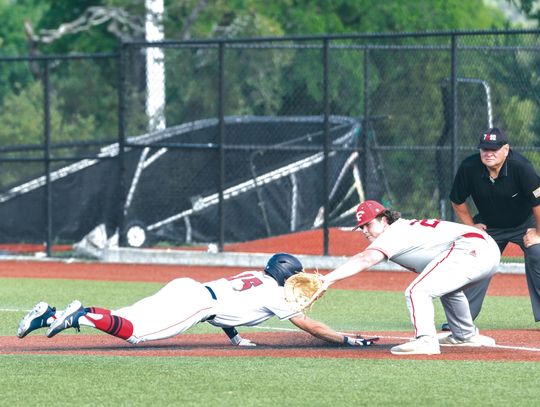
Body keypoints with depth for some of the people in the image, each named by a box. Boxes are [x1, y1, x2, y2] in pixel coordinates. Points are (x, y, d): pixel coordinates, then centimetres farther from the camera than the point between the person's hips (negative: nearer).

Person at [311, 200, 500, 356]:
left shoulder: (395, 232, -5)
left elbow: (365, 259, -19)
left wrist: (328, 279, -27)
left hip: (469, 249, -11)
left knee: (417, 291, -18)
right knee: (448, 289, 38)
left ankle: (426, 339, -32)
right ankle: (466, 335, 43)